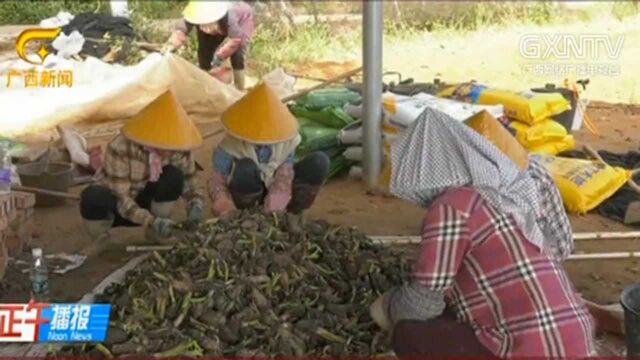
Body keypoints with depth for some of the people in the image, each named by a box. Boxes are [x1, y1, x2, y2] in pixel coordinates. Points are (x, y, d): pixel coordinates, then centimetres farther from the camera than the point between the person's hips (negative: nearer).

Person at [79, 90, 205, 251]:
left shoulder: (180, 149, -16)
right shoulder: (121, 149, -30)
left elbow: (191, 185, -6)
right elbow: (120, 199, -30)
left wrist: (196, 206, -30)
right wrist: (152, 221, -45)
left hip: (146, 202, 4)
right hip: (115, 207, -3)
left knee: (174, 176, -26)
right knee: (92, 196, -39)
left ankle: (157, 232, -6)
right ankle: (99, 241, -7)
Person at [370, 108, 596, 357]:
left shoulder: (451, 207, -12)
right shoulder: (507, 189, 10)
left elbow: (424, 301, -9)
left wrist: (390, 308, 15)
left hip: (533, 353, -8)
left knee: (407, 334, 4)